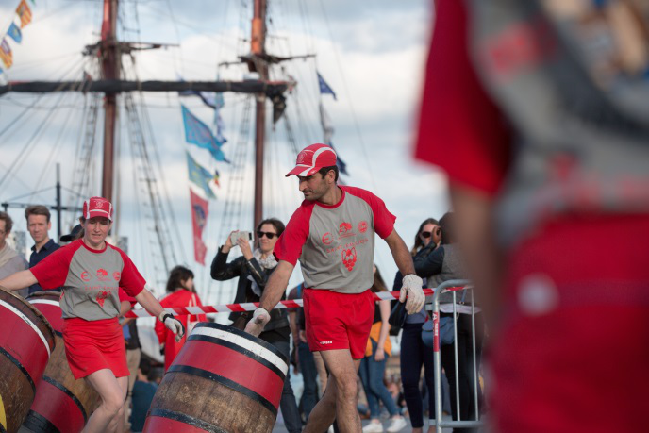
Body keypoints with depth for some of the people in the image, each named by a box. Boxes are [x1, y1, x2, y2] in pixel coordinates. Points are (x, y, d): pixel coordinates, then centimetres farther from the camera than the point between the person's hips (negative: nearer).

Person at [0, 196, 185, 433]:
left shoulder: (118, 257, 7)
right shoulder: (69, 254, -7)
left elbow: (140, 292, 16)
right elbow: (30, 276, -11)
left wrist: (164, 316, 7)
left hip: (113, 335, 5)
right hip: (81, 335, -5)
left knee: (117, 411, 4)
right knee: (114, 401, -19)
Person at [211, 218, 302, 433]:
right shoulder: (246, 261, 10)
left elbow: (270, 285, -19)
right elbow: (217, 273, 1)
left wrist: (250, 258, -25)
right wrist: (225, 249, -14)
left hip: (274, 330, -4)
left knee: (282, 385, -10)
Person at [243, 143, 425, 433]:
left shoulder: (366, 202, -1)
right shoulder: (303, 218, -9)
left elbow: (395, 241, 11)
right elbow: (283, 269, -11)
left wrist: (411, 278, -3)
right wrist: (262, 313, -22)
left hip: (361, 304, 4)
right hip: (324, 302, -3)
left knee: (337, 391, 7)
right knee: (347, 387, -15)